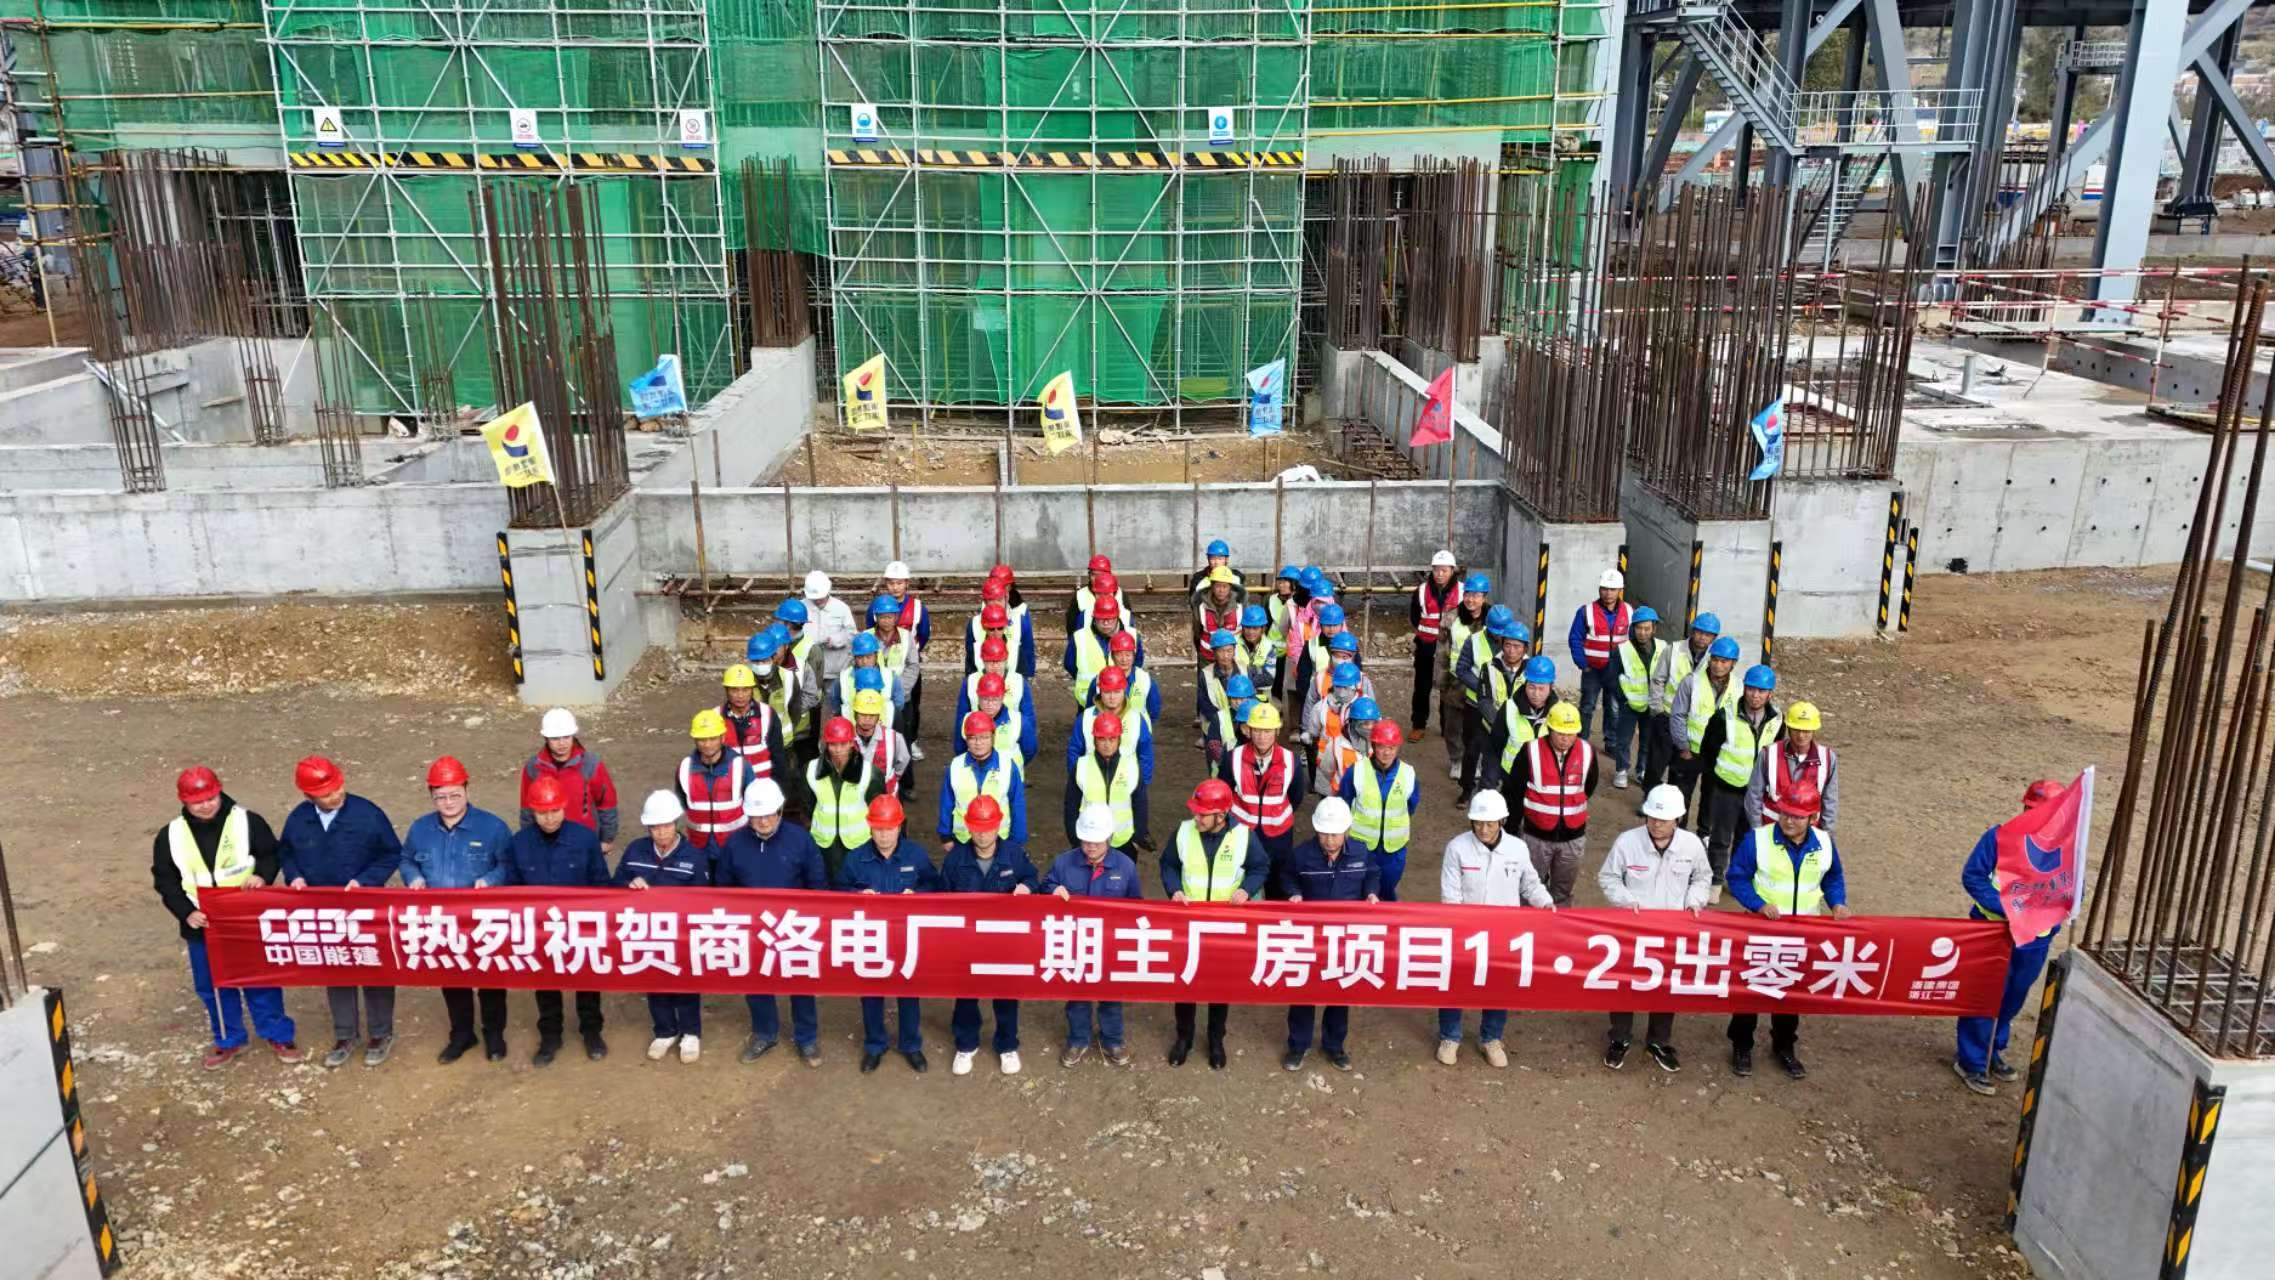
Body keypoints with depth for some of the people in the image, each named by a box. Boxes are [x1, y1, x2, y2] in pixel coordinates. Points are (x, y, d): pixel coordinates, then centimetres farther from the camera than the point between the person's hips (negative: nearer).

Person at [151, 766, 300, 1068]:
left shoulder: (247, 821, -10)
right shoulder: (170, 836, -5)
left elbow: (272, 854, -1)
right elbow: (164, 880, 1)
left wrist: (263, 875, -22)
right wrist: (185, 912, -12)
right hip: (202, 926, 2)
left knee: (261, 979, 10)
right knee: (213, 986, 15)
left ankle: (277, 1034, 27)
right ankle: (229, 1040, 34)